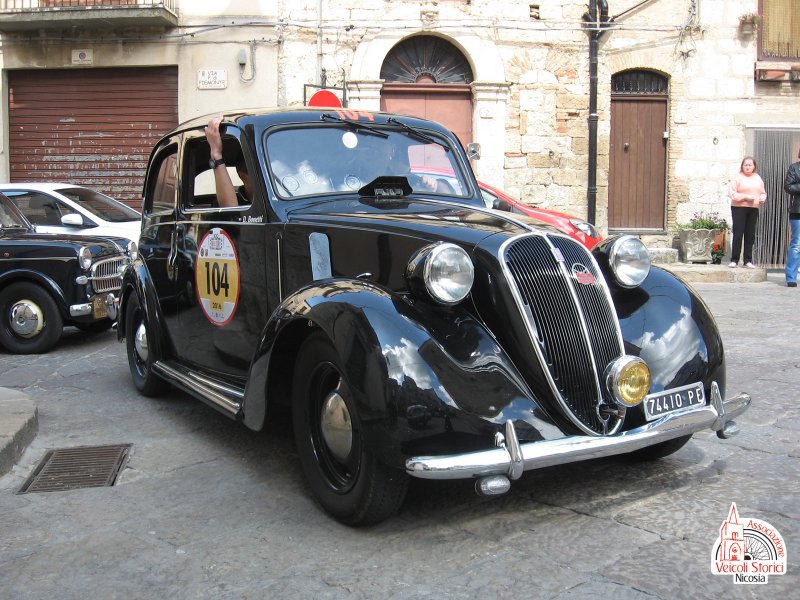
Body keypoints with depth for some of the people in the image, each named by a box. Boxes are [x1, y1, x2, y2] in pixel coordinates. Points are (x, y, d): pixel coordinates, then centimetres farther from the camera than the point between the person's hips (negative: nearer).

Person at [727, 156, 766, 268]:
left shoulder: (758, 178, 14)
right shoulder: (738, 177, -2)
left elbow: (763, 193, 19)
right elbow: (731, 193, -9)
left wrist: (762, 199, -3)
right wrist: (745, 197, -17)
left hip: (753, 209, 5)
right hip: (739, 208, -4)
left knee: (750, 235, 5)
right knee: (738, 235, -6)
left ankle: (748, 260, 10)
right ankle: (734, 260, -1)